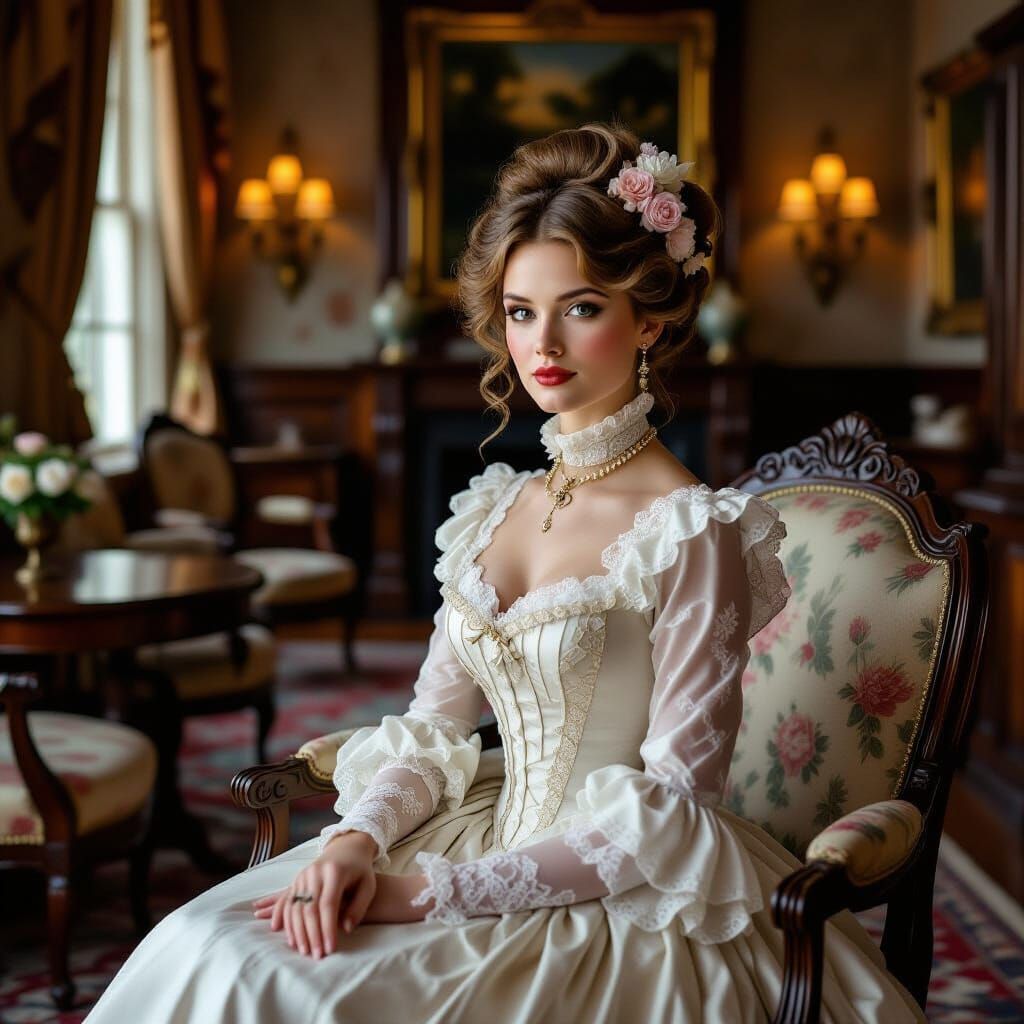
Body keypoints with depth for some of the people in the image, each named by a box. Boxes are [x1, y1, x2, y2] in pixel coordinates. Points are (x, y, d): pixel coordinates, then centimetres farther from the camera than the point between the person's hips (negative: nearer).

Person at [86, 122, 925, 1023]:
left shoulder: (693, 532, -13)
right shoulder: (498, 508, 7)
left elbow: (668, 819, -14)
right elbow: (434, 727, 11)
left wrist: (436, 892, -17)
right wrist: (361, 837, -10)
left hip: (626, 906, -5)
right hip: (491, 842, 6)